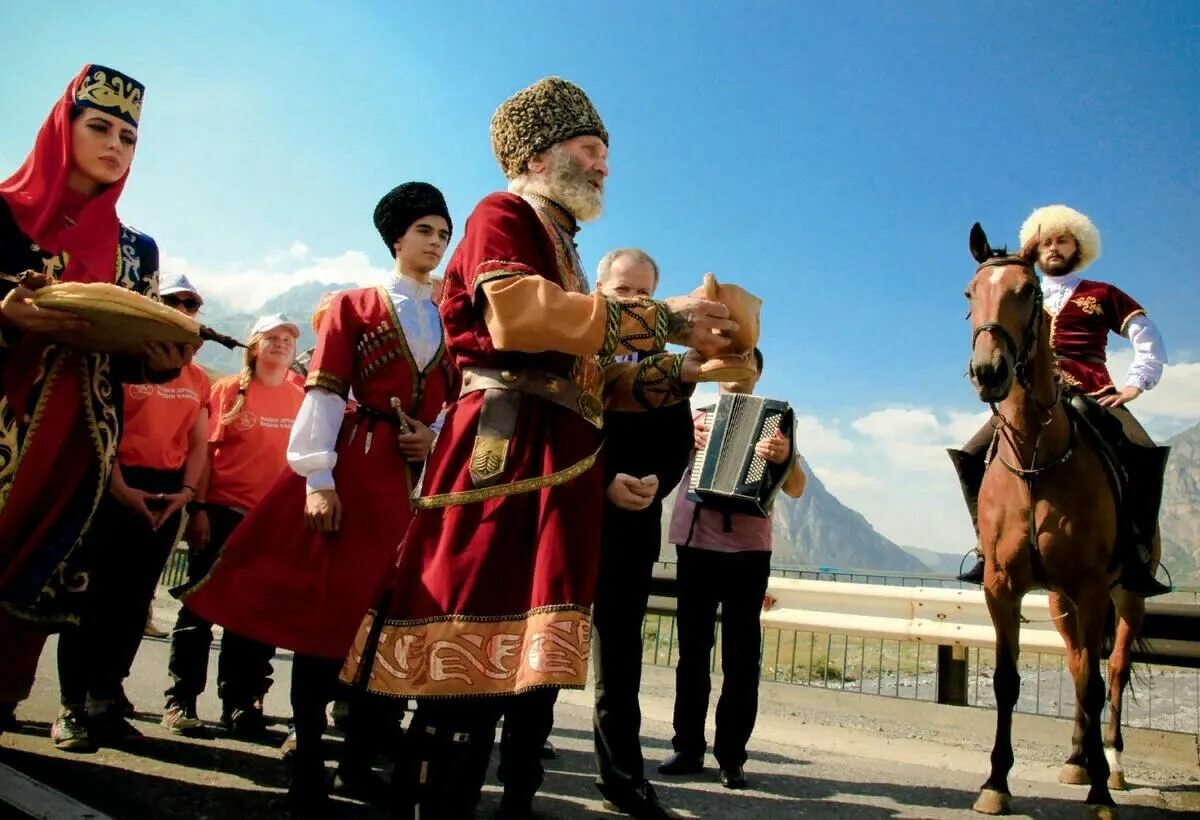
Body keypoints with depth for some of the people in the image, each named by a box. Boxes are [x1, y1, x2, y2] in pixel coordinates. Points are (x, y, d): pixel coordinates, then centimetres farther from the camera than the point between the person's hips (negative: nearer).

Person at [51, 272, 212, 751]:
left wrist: (187, 490, -4)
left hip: (167, 491, 4)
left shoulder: (197, 380, 13)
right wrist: (119, 488, -16)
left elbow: (198, 442, 11)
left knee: (133, 599, 7)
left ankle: (104, 702, 16)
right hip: (118, 485, -4)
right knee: (93, 594, -3)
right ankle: (72, 707, 3)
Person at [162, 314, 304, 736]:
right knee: (200, 606, 5)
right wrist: (198, 508, -9)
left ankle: (240, 702, 21)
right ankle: (180, 700, 16)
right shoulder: (229, 390, 1)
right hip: (223, 511, -2)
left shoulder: (300, 398, 6)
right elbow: (206, 451, -2)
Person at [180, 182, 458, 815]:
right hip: (355, 469, -4)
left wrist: (436, 439, -5)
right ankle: (307, 766, 9)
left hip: (421, 475, 4)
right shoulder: (354, 305, 5)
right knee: (329, 609, -2)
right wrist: (318, 478, -12)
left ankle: (360, 760, 18)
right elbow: (324, 394, -4)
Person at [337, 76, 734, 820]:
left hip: (561, 467, 9)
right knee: (470, 671, -11)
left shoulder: (562, 251, 28)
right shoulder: (502, 216, 3)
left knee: (532, 663, 9)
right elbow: (517, 312, -19)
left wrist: (686, 369, 14)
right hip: (506, 455, -9)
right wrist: (662, 318, -13)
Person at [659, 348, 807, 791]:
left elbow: (796, 489, -3)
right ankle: (688, 747, 15)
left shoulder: (774, 422, 6)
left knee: (741, 656, 0)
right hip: (696, 544, 2)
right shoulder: (695, 416, 11)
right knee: (692, 650, 6)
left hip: (748, 551, -1)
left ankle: (732, 756, 7)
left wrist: (784, 458, -23)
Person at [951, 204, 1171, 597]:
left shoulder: (1103, 295, 13)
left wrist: (1133, 385, -2)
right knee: (970, 457, -16)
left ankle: (1136, 559, -21)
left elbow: (1150, 342, 9)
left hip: (1089, 398, -2)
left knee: (1145, 456, -30)